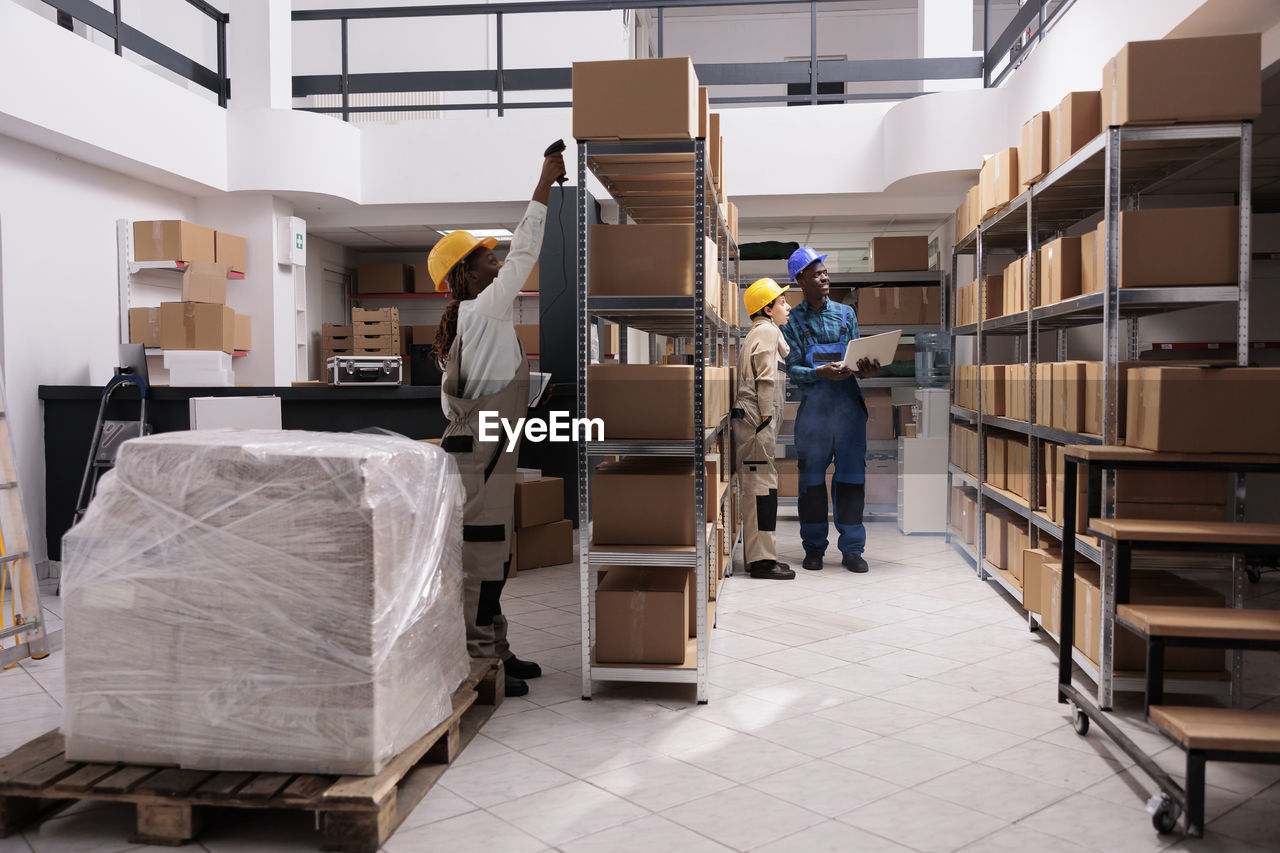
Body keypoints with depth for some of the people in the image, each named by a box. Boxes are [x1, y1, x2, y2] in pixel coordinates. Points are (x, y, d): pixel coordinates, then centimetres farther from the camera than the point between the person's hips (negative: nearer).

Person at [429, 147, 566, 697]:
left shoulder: (464, 324, 17)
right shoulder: (484, 312, -11)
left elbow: (450, 403, 21)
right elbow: (523, 254, -11)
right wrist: (545, 182, -6)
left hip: (472, 451, 10)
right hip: (480, 456, -10)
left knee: (491, 560, 14)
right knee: (481, 561, -6)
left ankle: (493, 652, 22)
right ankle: (478, 663, 0)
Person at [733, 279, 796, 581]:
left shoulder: (757, 333, 23)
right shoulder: (767, 331, -8)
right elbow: (766, 379, -16)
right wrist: (766, 417, -17)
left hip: (750, 419, 11)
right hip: (757, 419, -11)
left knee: (756, 484, 11)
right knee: (762, 482, -10)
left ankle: (756, 555, 17)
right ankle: (762, 559, -8)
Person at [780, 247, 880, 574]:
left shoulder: (845, 314, 13)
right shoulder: (792, 321, 5)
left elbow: (855, 356, 12)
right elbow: (792, 369, -2)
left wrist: (865, 366, -11)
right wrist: (821, 372, -20)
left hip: (849, 403, 2)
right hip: (813, 407, -2)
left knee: (851, 475, 1)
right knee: (811, 477, 4)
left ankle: (852, 549, 10)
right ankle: (813, 549, 16)